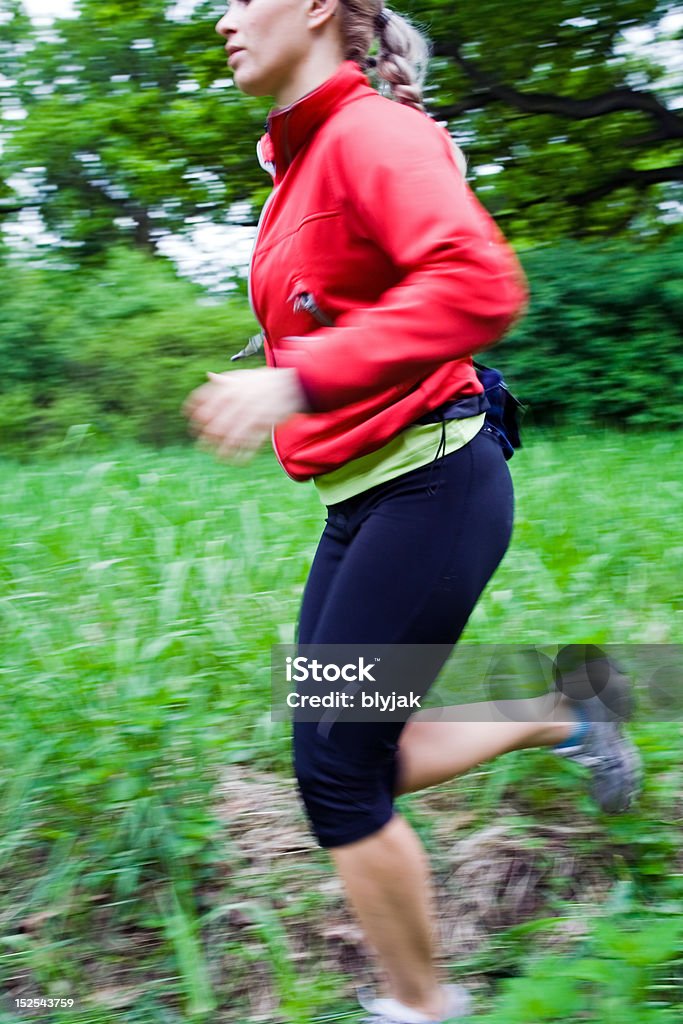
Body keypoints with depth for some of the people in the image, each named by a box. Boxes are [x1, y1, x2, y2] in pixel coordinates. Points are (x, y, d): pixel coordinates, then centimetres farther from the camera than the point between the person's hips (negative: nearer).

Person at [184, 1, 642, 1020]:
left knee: (339, 769, -3)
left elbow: (479, 284, -30)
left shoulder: (374, 132, -12)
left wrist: (299, 379, -34)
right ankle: (562, 722, 28)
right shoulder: (300, 161, 16)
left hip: (430, 487, -9)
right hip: (360, 503, 9)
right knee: (347, 755, 12)